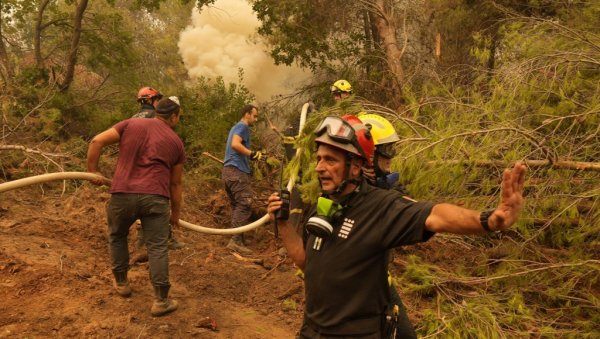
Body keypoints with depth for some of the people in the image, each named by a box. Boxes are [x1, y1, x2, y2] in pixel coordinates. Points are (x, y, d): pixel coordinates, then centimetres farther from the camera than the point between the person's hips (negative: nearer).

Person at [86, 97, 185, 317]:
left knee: (117, 236, 25)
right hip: (155, 197, -1)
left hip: (122, 194, 2)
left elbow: (97, 141, 3)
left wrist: (92, 172, 13)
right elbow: (175, 183, 16)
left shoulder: (131, 124, 13)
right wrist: (176, 213, 26)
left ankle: (121, 283, 35)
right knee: (157, 247, 3)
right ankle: (161, 300, 5)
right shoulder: (176, 142, 12)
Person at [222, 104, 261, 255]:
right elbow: (235, 144, -23)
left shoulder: (236, 127, 25)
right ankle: (236, 240, -17)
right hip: (237, 171, -10)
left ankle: (237, 240, 9)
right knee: (245, 204, -13)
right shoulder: (242, 126, -6)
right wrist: (252, 153, -29)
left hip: (229, 170, 10)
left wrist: (249, 156, 31)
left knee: (236, 206, 9)